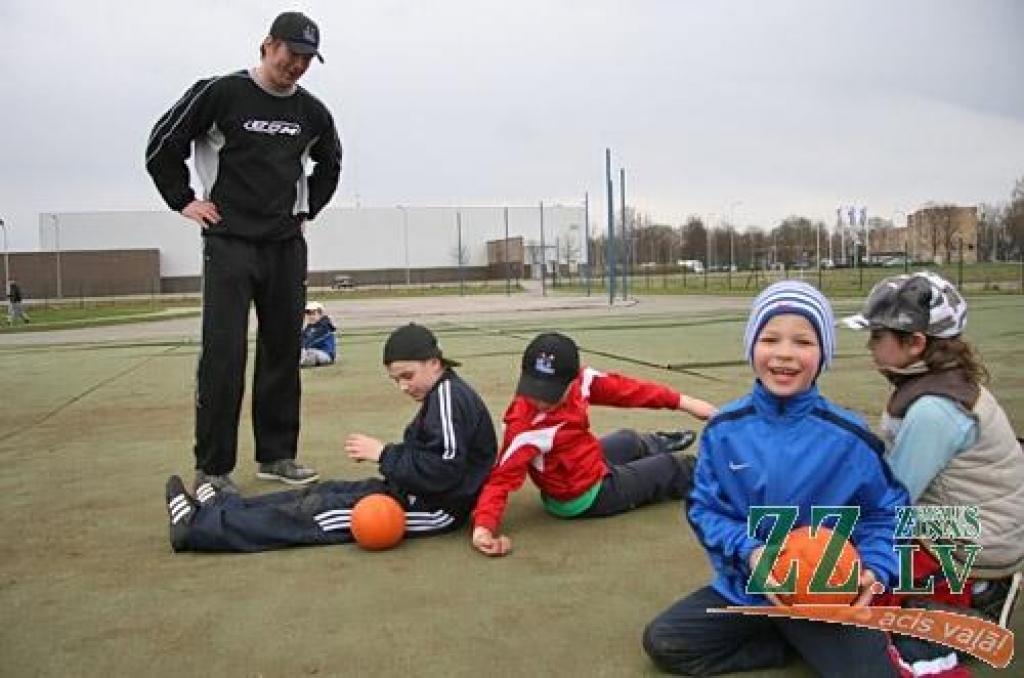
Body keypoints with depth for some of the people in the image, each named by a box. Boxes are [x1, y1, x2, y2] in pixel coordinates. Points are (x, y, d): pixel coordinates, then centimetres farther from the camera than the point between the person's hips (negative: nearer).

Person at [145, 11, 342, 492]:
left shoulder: (312, 111, 8)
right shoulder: (221, 93, -6)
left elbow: (329, 164, 26)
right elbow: (162, 146, 1)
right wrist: (184, 201, -2)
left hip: (286, 247, 5)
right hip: (230, 243, -5)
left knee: (283, 352, 7)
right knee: (223, 355, -9)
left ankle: (276, 455, 18)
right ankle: (212, 469, 1)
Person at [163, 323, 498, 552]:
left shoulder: (447, 395, -19)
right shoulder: (441, 394, 12)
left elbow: (443, 470, -26)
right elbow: (422, 453, 11)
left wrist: (384, 454, -19)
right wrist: (382, 453, -4)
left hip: (436, 508, -10)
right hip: (416, 494, 10)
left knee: (318, 512, -8)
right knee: (326, 492, 8)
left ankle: (198, 526, -3)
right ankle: (221, 505, 14)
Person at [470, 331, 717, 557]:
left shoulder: (581, 380, -20)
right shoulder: (526, 429, -38)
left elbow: (622, 389, -12)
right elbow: (501, 477, -36)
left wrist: (681, 401, -12)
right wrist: (483, 526, -50)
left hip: (592, 461, 6)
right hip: (586, 496, -6)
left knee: (629, 441, 35)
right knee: (671, 469, 12)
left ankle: (659, 445, 74)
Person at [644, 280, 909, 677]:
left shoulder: (849, 437, -11)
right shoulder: (724, 429, -8)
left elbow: (886, 512, 0)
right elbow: (704, 508, -3)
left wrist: (875, 569, -18)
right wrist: (747, 552, -20)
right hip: (745, 587, 3)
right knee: (662, 642, -9)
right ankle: (792, 644, 3)